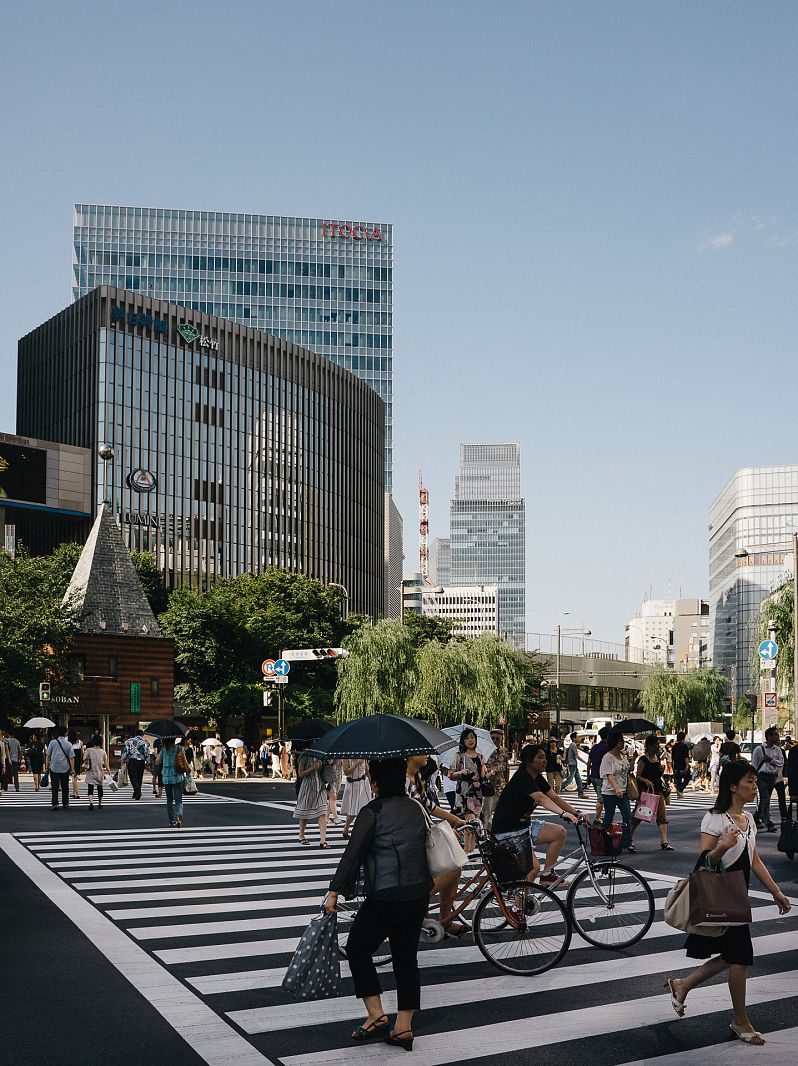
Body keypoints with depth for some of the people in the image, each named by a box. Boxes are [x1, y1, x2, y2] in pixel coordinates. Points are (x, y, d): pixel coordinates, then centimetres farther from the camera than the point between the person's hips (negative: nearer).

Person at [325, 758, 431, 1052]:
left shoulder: (373, 811, -9)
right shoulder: (416, 809, 11)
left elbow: (353, 854, -12)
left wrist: (335, 891, -8)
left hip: (385, 897, -6)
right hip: (418, 895, 7)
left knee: (357, 950, 11)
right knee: (406, 957, 12)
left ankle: (376, 1015, 5)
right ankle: (404, 1027, 13)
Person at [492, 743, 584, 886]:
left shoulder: (537, 778, 6)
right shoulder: (522, 778, -22)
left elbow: (555, 798, 3)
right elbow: (541, 798, -37)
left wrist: (576, 814, -9)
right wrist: (563, 813, -49)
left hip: (524, 824, 9)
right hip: (507, 831, -9)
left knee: (559, 832, -3)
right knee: (533, 867, -21)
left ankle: (547, 874, 7)